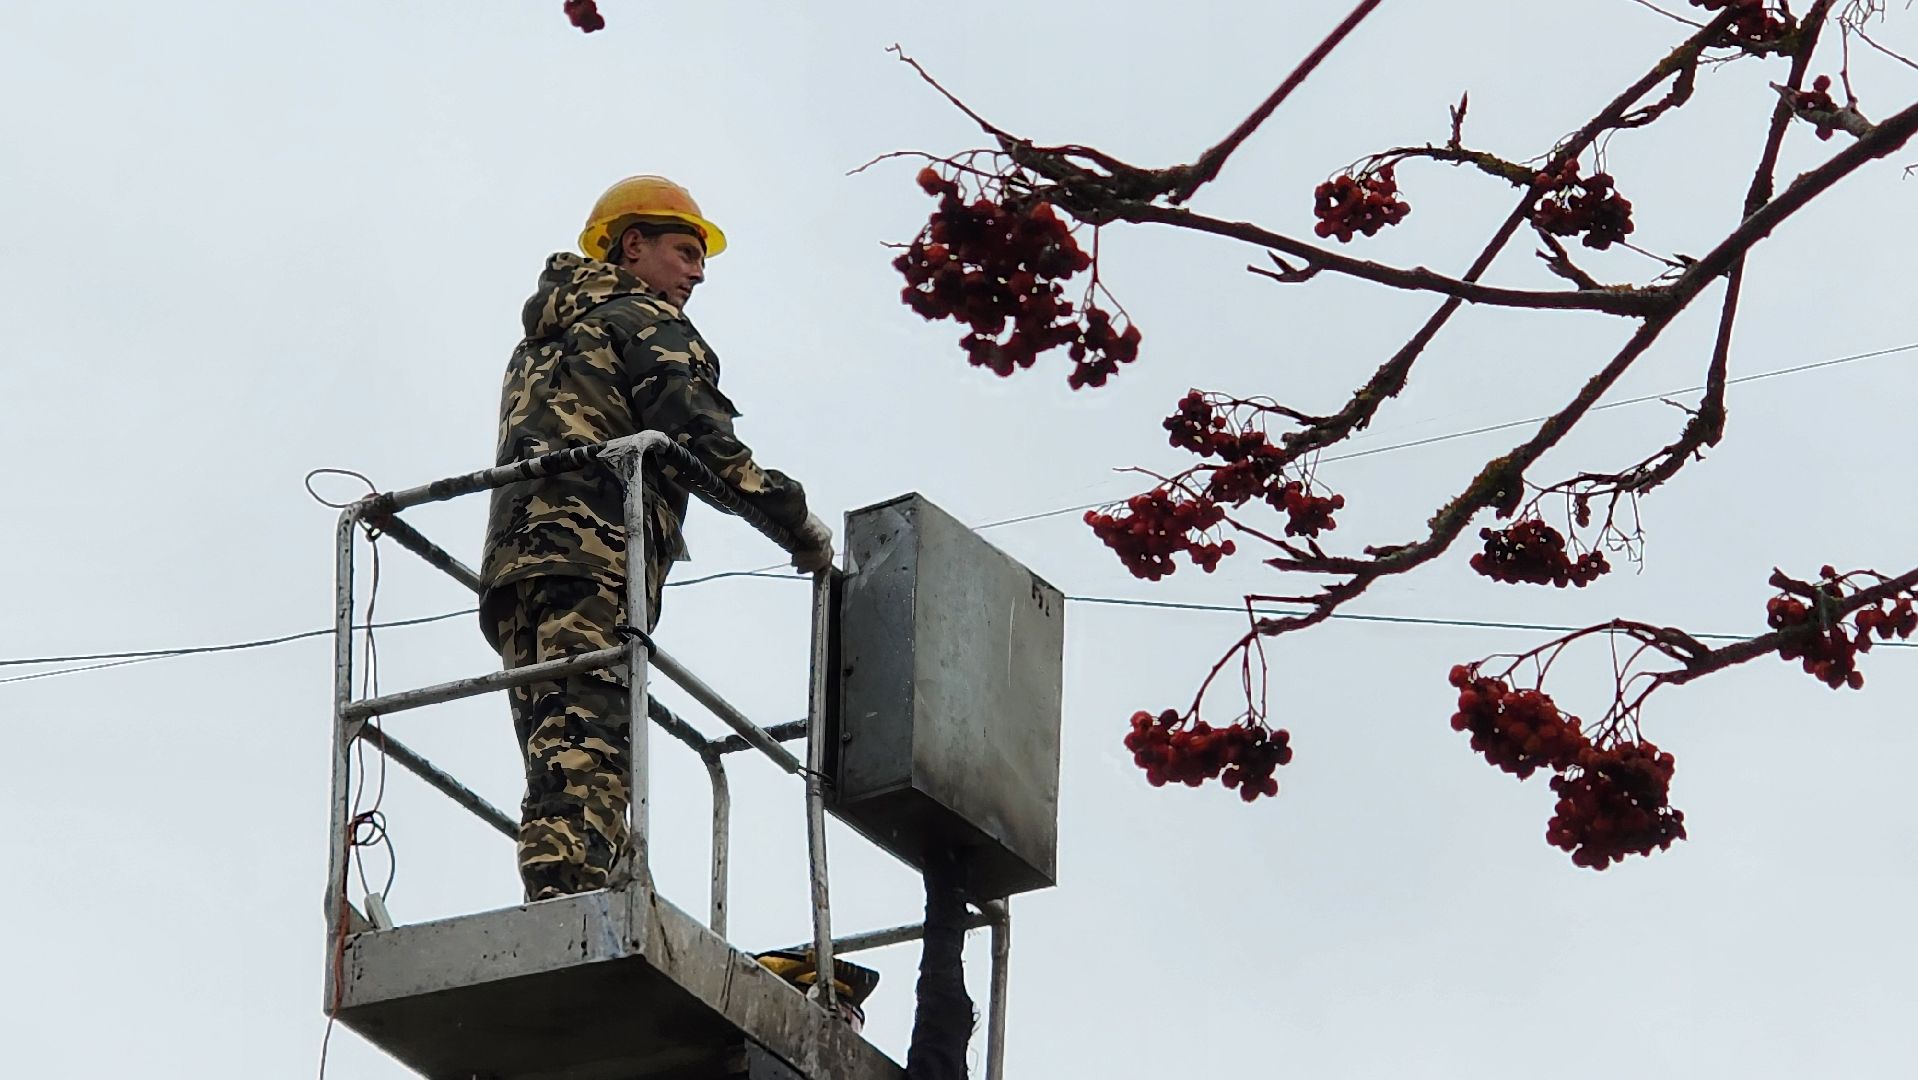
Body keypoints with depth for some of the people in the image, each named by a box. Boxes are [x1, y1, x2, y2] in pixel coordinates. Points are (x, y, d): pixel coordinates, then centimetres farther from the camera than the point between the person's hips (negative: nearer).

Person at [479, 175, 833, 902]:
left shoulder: (540, 346, 36)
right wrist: (795, 519, 1)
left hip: (511, 563, 9)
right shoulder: (644, 322, 8)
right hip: (593, 552, -9)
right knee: (588, 756, -21)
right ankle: (565, 918, -36)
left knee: (562, 760, 1)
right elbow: (699, 436, -6)